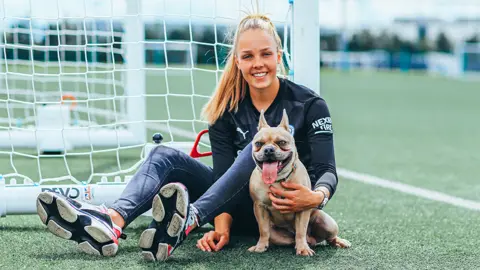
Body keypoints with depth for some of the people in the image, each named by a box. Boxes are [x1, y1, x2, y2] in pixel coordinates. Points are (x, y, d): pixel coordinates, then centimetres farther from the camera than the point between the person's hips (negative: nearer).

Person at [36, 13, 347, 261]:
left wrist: (317, 196, -40)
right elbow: (223, 171, -10)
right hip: (243, 210, 4)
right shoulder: (227, 109, 0)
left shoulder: (310, 105, -8)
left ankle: (187, 221, -56)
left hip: (286, 209, -4)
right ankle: (111, 222, -45)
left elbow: (327, 170, -16)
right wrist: (222, 222, -29)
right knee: (166, 156, -15)